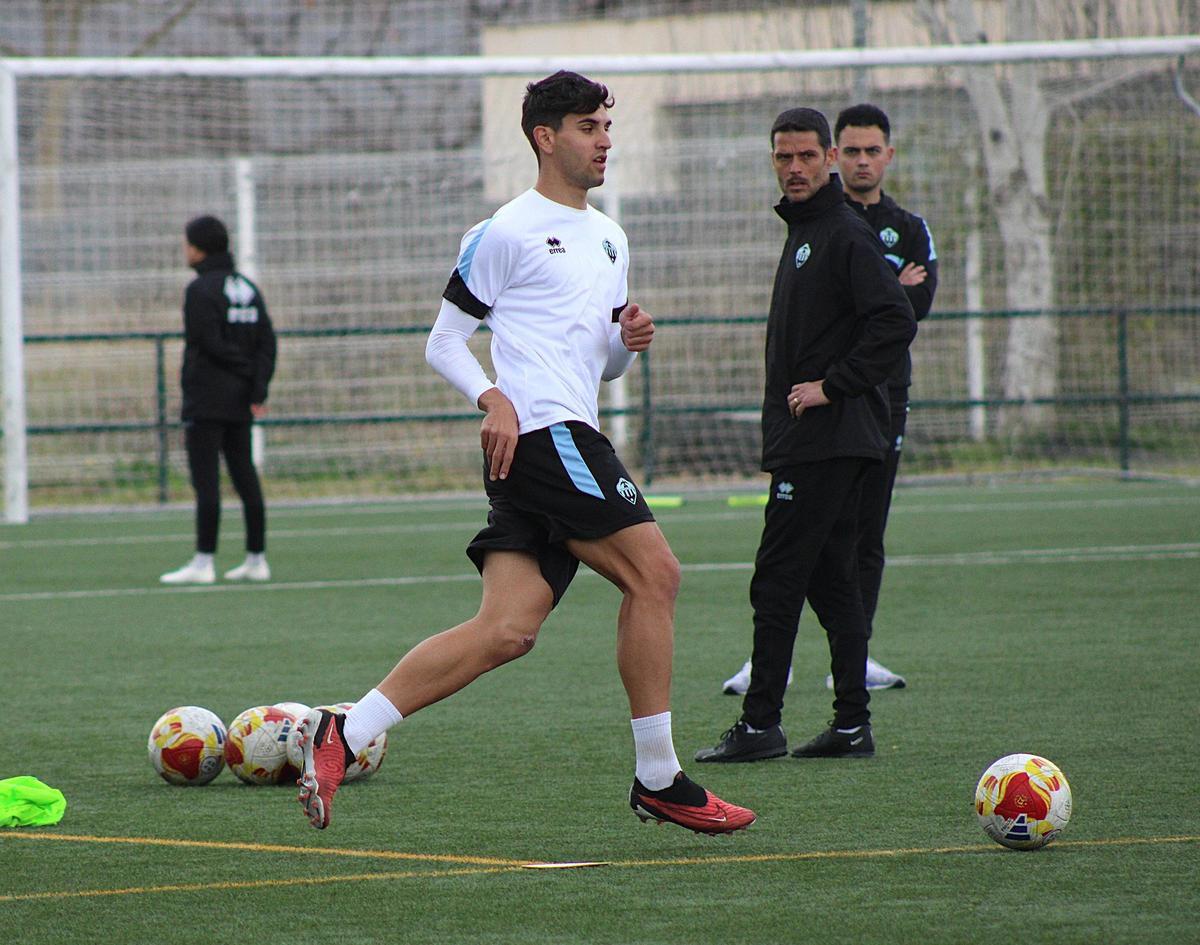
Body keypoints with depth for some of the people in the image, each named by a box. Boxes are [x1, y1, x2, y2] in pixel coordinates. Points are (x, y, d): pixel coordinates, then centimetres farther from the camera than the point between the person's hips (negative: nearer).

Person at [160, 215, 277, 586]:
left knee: (205, 481, -7)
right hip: (240, 402, 7)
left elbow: (209, 344, -16)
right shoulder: (247, 288, 12)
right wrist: (258, 390, -2)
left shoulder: (201, 289, -10)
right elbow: (266, 342, 5)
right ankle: (256, 559, 11)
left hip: (206, 400, -7)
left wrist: (247, 372, -4)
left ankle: (203, 562, -9)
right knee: (245, 476, 10)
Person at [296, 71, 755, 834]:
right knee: (654, 572, -11)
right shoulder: (507, 233, -1)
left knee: (508, 630, -3)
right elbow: (445, 342, 0)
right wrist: (494, 399, -16)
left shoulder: (609, 239, 24)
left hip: (573, 439, 9)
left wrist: (629, 342, 7)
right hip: (542, 434, -9)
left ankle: (342, 736, -5)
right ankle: (659, 780, -5)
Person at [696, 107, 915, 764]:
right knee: (830, 580, 9)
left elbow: (895, 322, -22)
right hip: (807, 438, 10)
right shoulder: (803, 233, 19)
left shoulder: (846, 236, -11)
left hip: (823, 440, -10)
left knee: (777, 579, -9)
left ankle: (760, 725, -7)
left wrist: (832, 386, -19)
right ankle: (851, 725, 11)